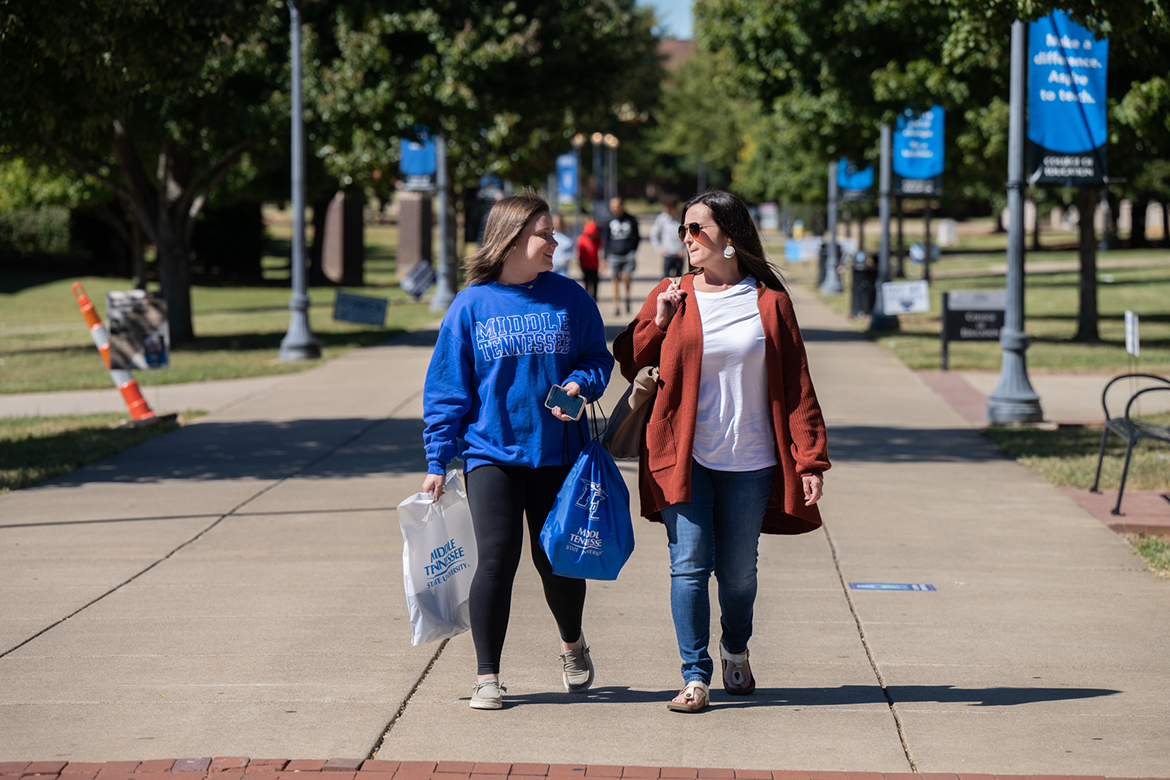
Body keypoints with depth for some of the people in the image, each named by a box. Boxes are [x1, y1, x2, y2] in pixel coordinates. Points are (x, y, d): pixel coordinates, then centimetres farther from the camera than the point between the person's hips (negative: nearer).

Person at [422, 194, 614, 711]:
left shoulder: (569, 299, 3)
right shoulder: (471, 306, -1)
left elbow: (598, 359, 11)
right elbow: (447, 387, 2)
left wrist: (580, 385, -12)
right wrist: (437, 460, -1)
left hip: (557, 453, 2)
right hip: (491, 454, -2)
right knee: (497, 558, -10)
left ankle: (573, 645, 38)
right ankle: (487, 676, 1)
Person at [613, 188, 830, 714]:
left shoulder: (769, 301, 3)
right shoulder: (671, 296, 7)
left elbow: (797, 385, 3)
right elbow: (630, 364, 11)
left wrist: (810, 459, -2)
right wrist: (659, 323, -6)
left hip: (749, 459, 0)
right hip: (684, 456, 0)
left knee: (738, 572, 7)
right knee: (690, 565, -8)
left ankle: (736, 651, 34)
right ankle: (695, 677, -4)